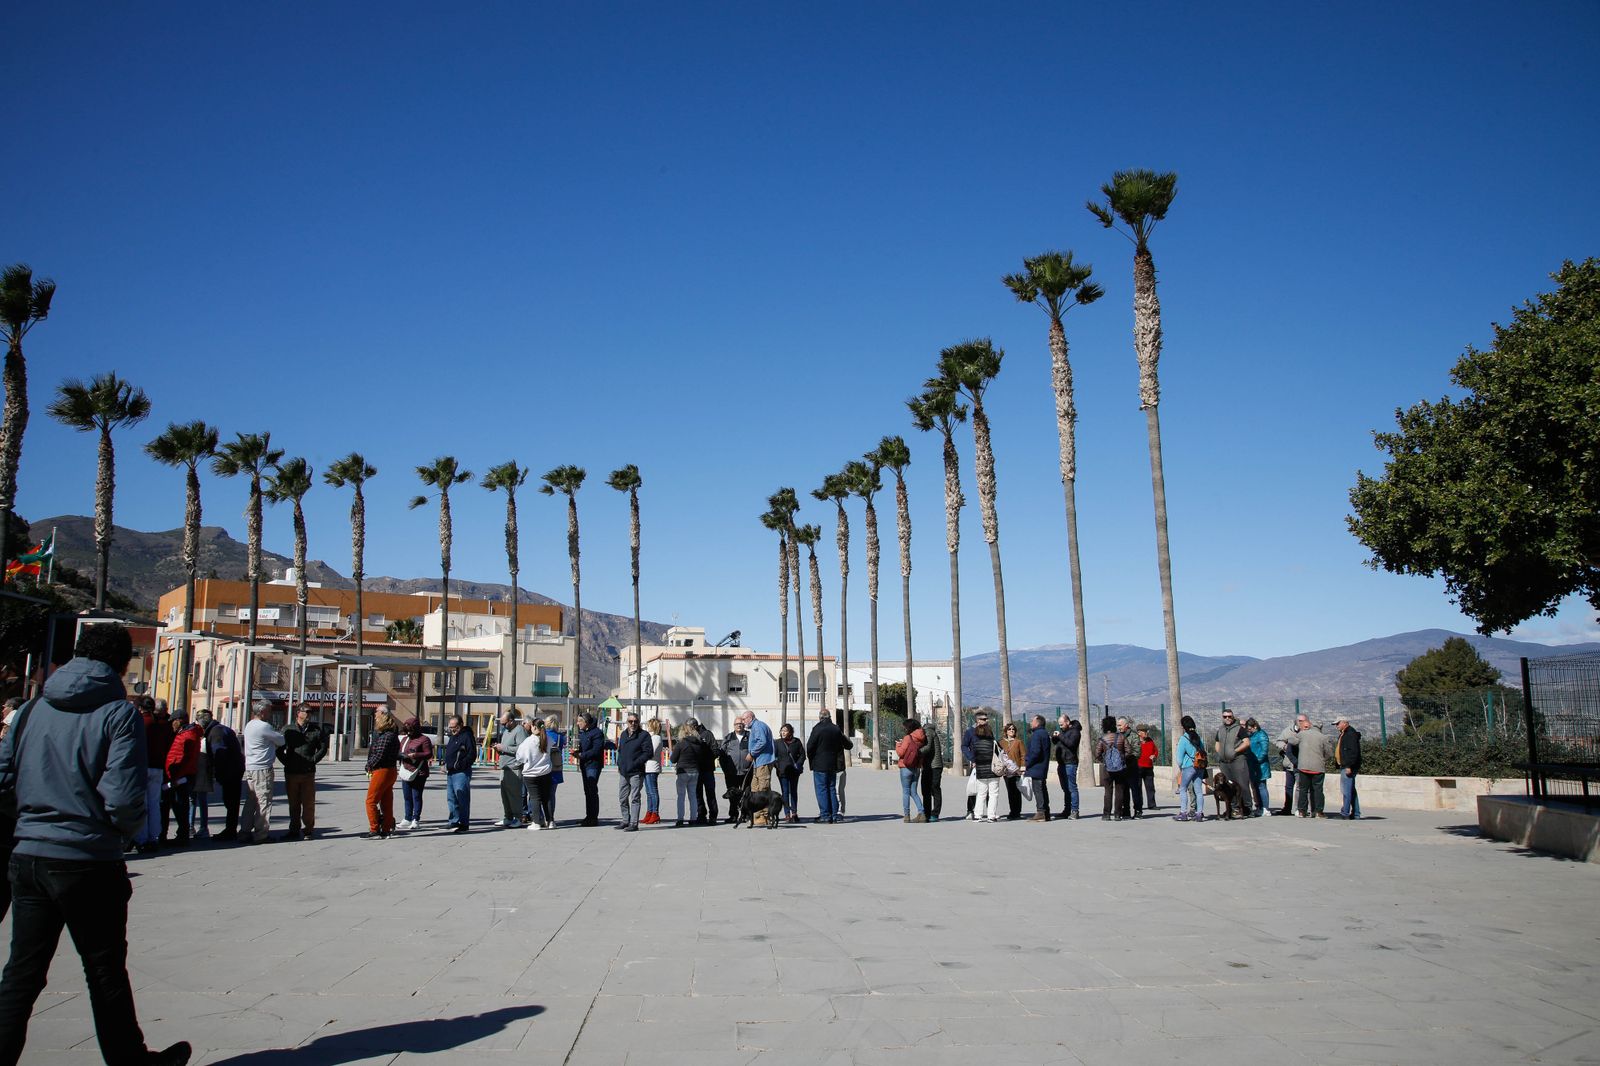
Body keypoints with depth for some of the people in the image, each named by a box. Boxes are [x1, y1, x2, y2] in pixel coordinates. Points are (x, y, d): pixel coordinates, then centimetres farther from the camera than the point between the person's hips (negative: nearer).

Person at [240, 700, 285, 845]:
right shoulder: (264, 726, -16)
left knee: (250, 801, 14)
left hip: (249, 768, 9)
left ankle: (246, 832, 16)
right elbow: (281, 741, -5)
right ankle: (260, 835, 0)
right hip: (262, 769, -9)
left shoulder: (249, 725, 14)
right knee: (264, 802, -2)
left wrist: (273, 745, 7)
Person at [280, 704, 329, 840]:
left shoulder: (316, 730, 5)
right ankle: (294, 831, 17)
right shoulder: (288, 730, 5)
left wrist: (313, 760, -2)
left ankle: (308, 830, 10)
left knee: (308, 803, 0)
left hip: (308, 773, -1)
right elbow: (279, 749, 8)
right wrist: (286, 762, -2)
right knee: (293, 804, 9)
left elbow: (323, 748, 9)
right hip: (291, 773, 1)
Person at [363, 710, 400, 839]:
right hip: (390, 770, 10)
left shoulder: (386, 736, -18)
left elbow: (379, 756, -22)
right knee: (386, 802, 11)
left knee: (371, 801, -4)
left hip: (382, 771, -10)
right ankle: (386, 830, 15)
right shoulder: (392, 734, 13)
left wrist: (369, 765, -5)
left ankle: (374, 831, -3)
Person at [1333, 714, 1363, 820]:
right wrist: (1337, 764, 21)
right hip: (1344, 766, 11)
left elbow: (1354, 752, -22)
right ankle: (1356, 814, 15)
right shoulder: (1343, 734, 19)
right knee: (1351, 790, 12)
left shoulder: (1351, 734, -14)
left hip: (1348, 767, -11)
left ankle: (1345, 813, -12)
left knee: (1346, 789, -11)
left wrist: (1349, 766, -24)